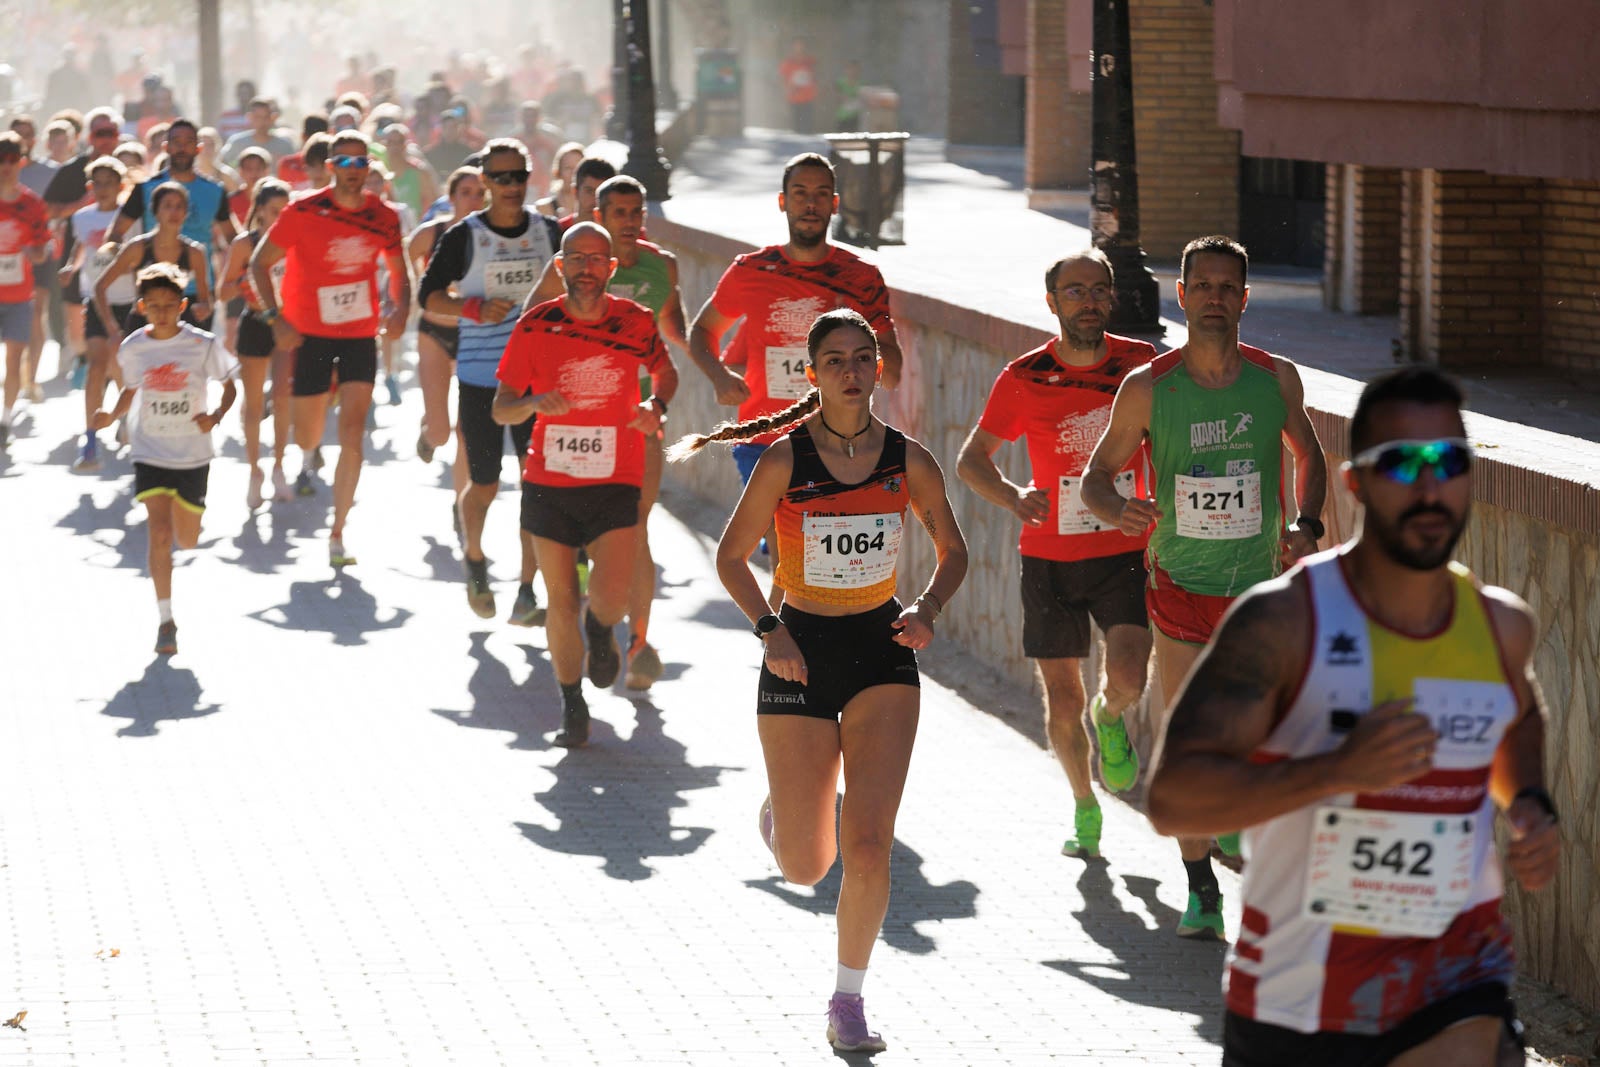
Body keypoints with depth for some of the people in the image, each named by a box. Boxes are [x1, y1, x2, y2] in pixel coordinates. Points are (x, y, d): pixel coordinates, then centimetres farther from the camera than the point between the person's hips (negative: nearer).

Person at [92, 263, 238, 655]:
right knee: (159, 532, -14)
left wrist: (216, 416, -18)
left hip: (193, 455, 0)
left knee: (186, 540, 11)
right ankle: (166, 620, -7)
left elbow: (229, 385, 0)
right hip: (150, 454, 0)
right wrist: (112, 416, -7)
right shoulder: (133, 348, -5)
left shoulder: (202, 345, -11)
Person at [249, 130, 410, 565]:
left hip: (360, 337, 1)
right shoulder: (303, 212, -11)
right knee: (308, 435, 11)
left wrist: (401, 309, -6)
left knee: (352, 435, -11)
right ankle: (305, 460, 52)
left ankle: (337, 534, -5)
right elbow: (259, 263, -7)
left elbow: (398, 270, 14)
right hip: (310, 334, -1)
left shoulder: (383, 217, -2)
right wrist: (275, 317, -18)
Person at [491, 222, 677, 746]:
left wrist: (657, 405, -3)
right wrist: (535, 403, -21)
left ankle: (601, 630, 23)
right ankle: (572, 705, 24)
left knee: (611, 598, -15)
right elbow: (500, 409, 1)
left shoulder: (635, 322, -2)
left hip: (615, 484, -1)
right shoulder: (535, 326, -3)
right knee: (561, 600, 5)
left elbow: (665, 371, 18)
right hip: (549, 483, 1)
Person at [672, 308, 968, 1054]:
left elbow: (952, 551, 10)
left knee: (868, 846, -12)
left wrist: (928, 609, -9)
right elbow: (731, 556, 0)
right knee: (806, 867, 4)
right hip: (801, 653, -1)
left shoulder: (908, 461, -3)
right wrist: (768, 631, -14)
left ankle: (848, 1000, 6)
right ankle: (781, 810, 41)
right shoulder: (784, 461, -9)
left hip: (882, 655, 1)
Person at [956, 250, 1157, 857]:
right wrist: (1014, 498, -18)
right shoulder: (1025, 378, -5)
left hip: (1126, 553, 0)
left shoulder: (1141, 365, -4)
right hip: (1050, 558, 0)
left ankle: (1108, 718, 19)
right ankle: (1084, 806, 29)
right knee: (1062, 701, 4)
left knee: (1128, 680, -18)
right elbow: (971, 460, 1)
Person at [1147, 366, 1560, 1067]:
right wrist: (1339, 768, -32)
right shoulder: (1284, 622, -14)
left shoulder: (1502, 627, 2)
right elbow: (1172, 799, -22)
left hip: (1452, 981, 2)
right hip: (1296, 994, -2)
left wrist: (1528, 803, 7)